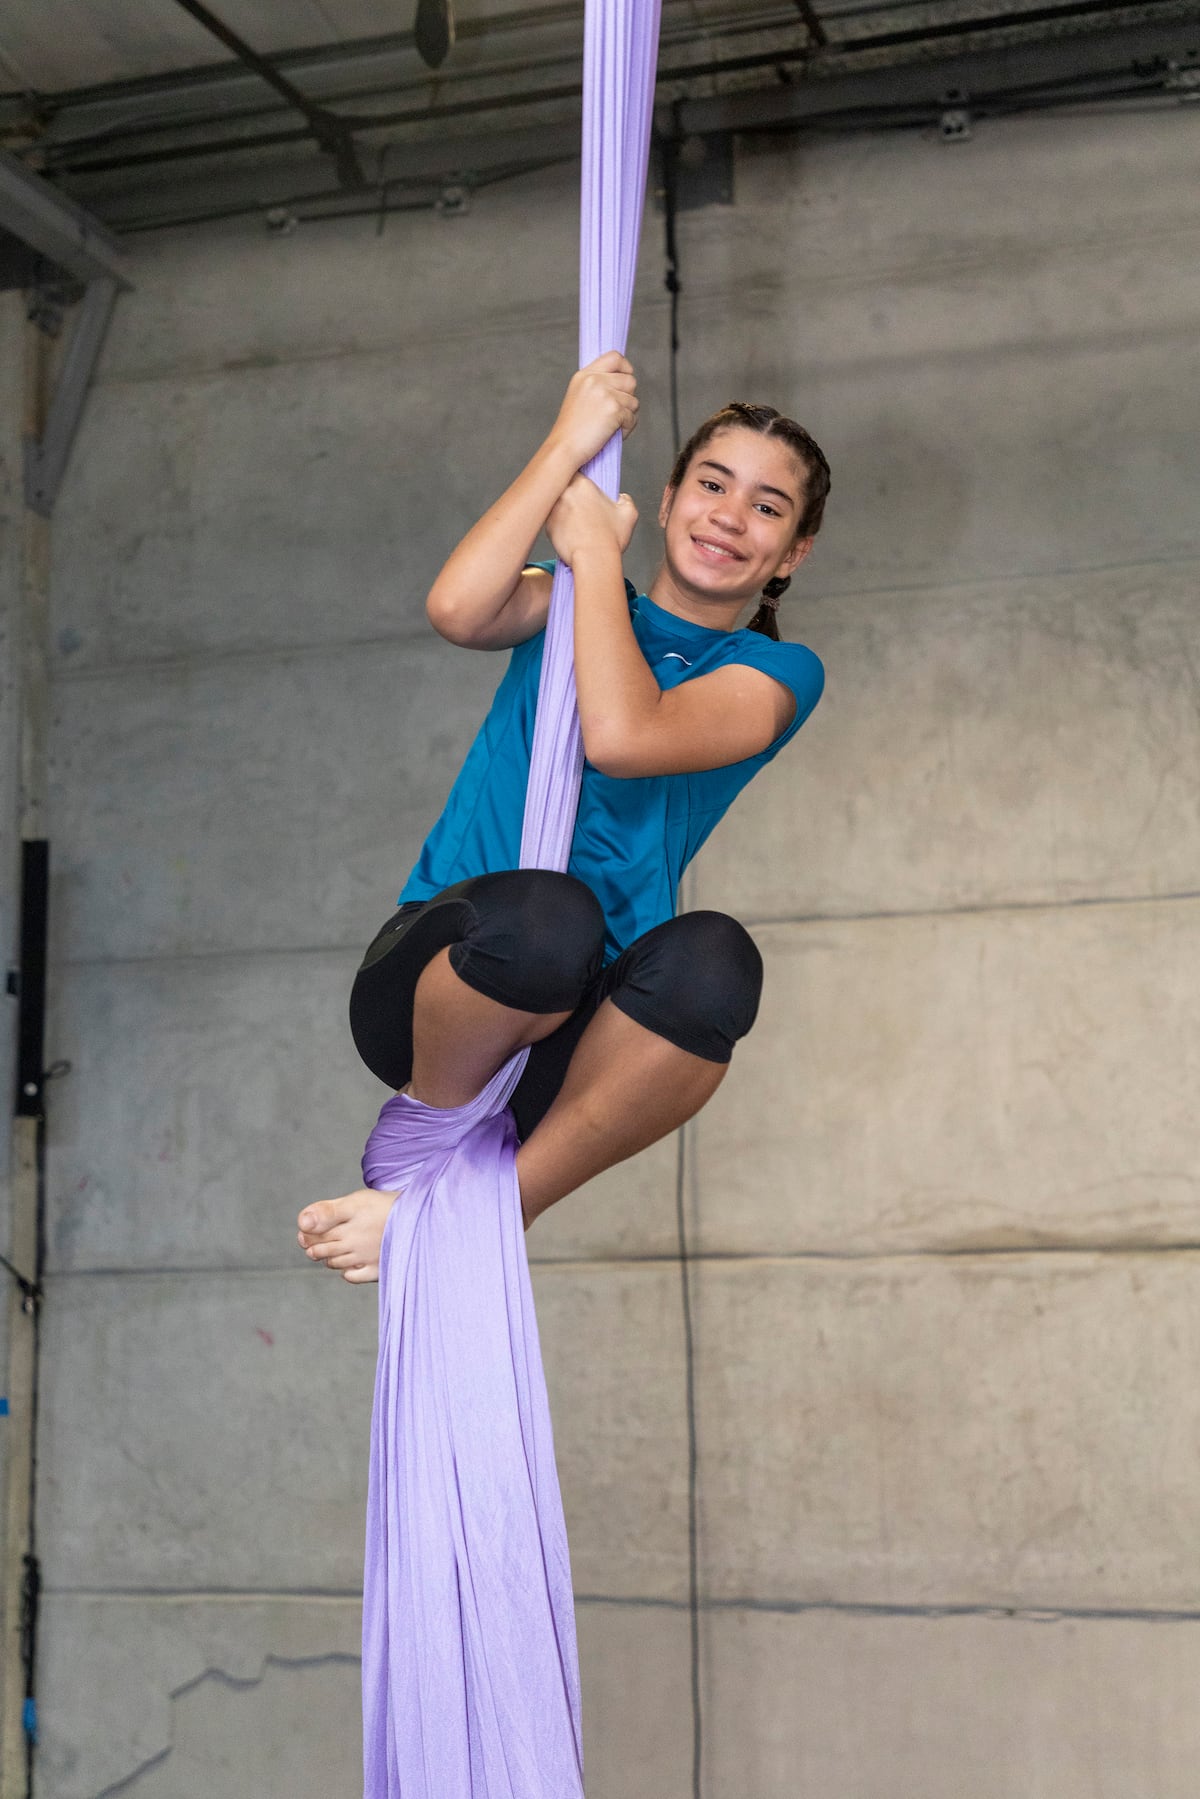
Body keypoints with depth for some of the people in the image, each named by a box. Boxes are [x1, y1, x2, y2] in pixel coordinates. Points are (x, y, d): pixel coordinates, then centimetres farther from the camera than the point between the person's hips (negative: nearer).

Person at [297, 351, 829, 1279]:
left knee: (712, 959, -35)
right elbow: (457, 610, -11)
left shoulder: (777, 672, 7)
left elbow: (620, 737, -14)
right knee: (547, 911, -36)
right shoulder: (574, 605, 14)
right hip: (431, 987, 0)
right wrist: (568, 445, -6)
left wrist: (595, 551, -4)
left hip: (572, 1031, 0)